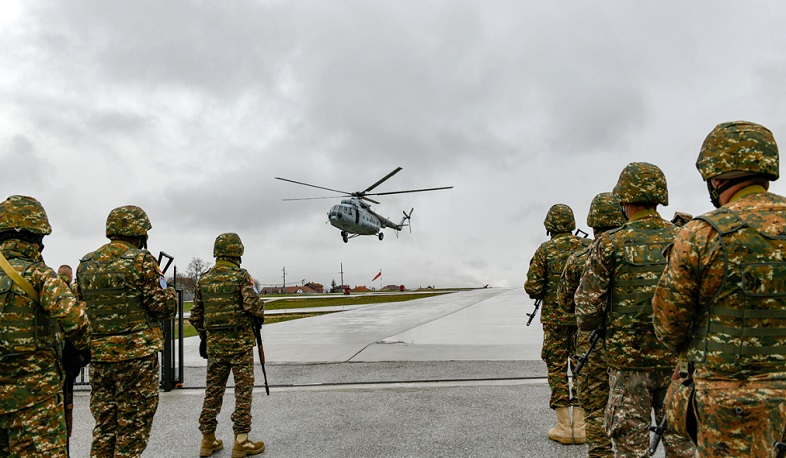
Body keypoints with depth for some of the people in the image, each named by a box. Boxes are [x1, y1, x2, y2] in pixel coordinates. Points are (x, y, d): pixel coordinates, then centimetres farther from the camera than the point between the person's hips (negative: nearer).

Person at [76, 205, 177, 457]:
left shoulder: (86, 263, 9)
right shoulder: (141, 260, -10)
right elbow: (163, 307, -11)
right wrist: (170, 293, 9)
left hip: (98, 354, 6)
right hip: (136, 353, -6)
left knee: (104, 425, 15)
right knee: (133, 426, 4)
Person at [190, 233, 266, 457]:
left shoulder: (203, 279, 7)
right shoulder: (241, 276, -10)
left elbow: (196, 315, 11)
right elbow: (253, 305, -20)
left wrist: (203, 338, 22)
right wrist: (259, 318, 1)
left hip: (214, 343, 5)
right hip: (240, 342, -5)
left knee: (213, 390, 13)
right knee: (243, 391, 2)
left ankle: (208, 440, 20)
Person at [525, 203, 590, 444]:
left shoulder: (545, 250, -6)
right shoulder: (586, 246, 0)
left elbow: (533, 287, -10)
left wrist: (540, 293, 12)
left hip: (554, 317, -2)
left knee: (557, 369, 6)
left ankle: (564, 428, 8)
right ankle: (580, 427, 11)